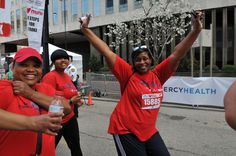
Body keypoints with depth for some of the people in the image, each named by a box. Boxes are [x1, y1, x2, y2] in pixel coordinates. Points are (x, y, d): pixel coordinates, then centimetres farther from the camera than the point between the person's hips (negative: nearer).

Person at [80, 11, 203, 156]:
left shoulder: (158, 75, 1)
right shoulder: (128, 73, -9)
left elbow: (177, 54, -1)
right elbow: (106, 52, -11)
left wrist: (196, 30, -5)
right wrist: (85, 29, -9)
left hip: (149, 131, 5)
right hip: (126, 131, -4)